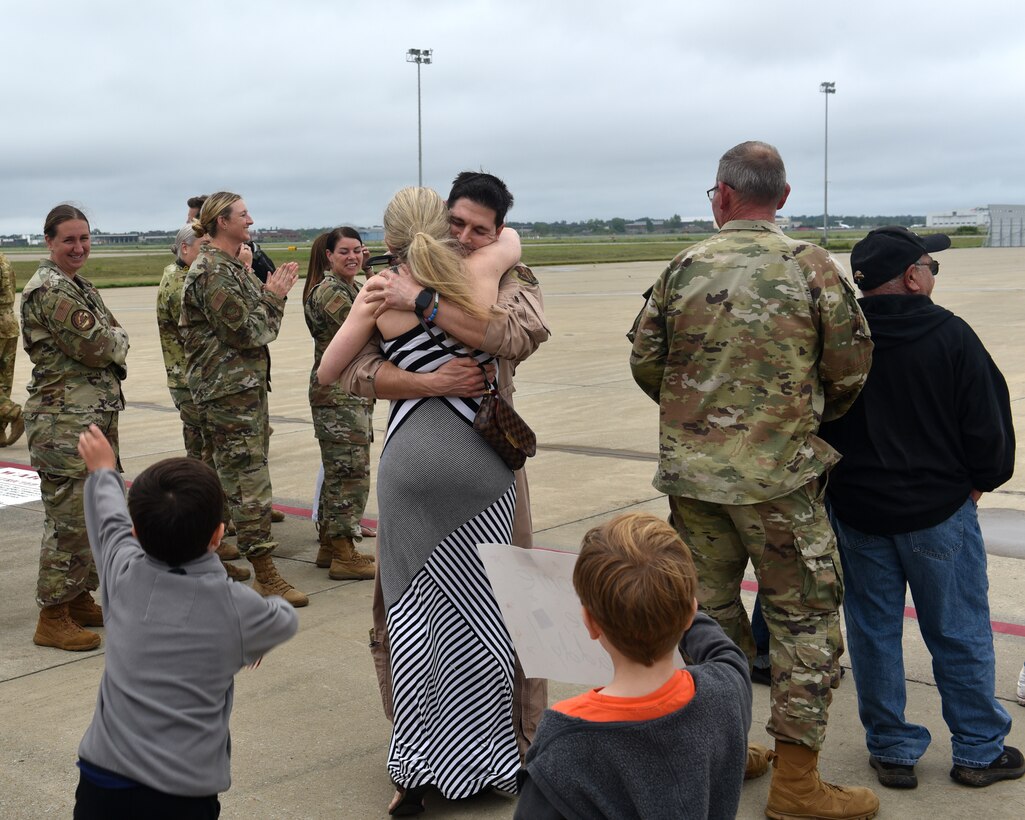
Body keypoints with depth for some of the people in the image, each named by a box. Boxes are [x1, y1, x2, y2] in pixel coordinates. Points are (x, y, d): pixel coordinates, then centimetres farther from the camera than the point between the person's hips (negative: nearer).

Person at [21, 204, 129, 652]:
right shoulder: (48, 290, -15)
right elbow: (98, 347, -19)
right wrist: (116, 340, 0)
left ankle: (80, 599, 27)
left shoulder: (81, 286, 15)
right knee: (68, 518, -5)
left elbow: (115, 336, 14)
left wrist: (108, 343, -6)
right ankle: (52, 619, 3)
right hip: (64, 424, -10)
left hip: (96, 417, 10)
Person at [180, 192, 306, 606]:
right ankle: (266, 575, -4)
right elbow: (248, 332, -18)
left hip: (248, 384, 10)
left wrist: (273, 293, 4)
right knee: (249, 481, -7)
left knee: (244, 477, 14)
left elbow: (257, 322, 17)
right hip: (229, 389, -10)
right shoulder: (212, 272, -16)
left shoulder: (232, 267, 16)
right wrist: (273, 296, -5)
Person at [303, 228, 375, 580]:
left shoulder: (353, 288, 16)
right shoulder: (328, 291, -14)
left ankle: (329, 545, 23)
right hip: (337, 394, -10)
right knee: (351, 472, -7)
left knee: (339, 472, 14)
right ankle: (344, 556, -2)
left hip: (356, 392, 10)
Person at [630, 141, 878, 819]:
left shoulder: (684, 269, 0)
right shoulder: (812, 267, -7)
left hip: (692, 472, 4)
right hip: (781, 475, -3)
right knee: (804, 619, 6)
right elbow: (851, 367, -3)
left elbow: (645, 363, 6)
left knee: (708, 611, 16)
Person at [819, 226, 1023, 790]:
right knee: (960, 633, 11)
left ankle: (892, 751, 20)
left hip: (856, 511, 2)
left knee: (873, 632, 12)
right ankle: (979, 752, 21)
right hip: (939, 511, -2)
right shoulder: (949, 336, -14)